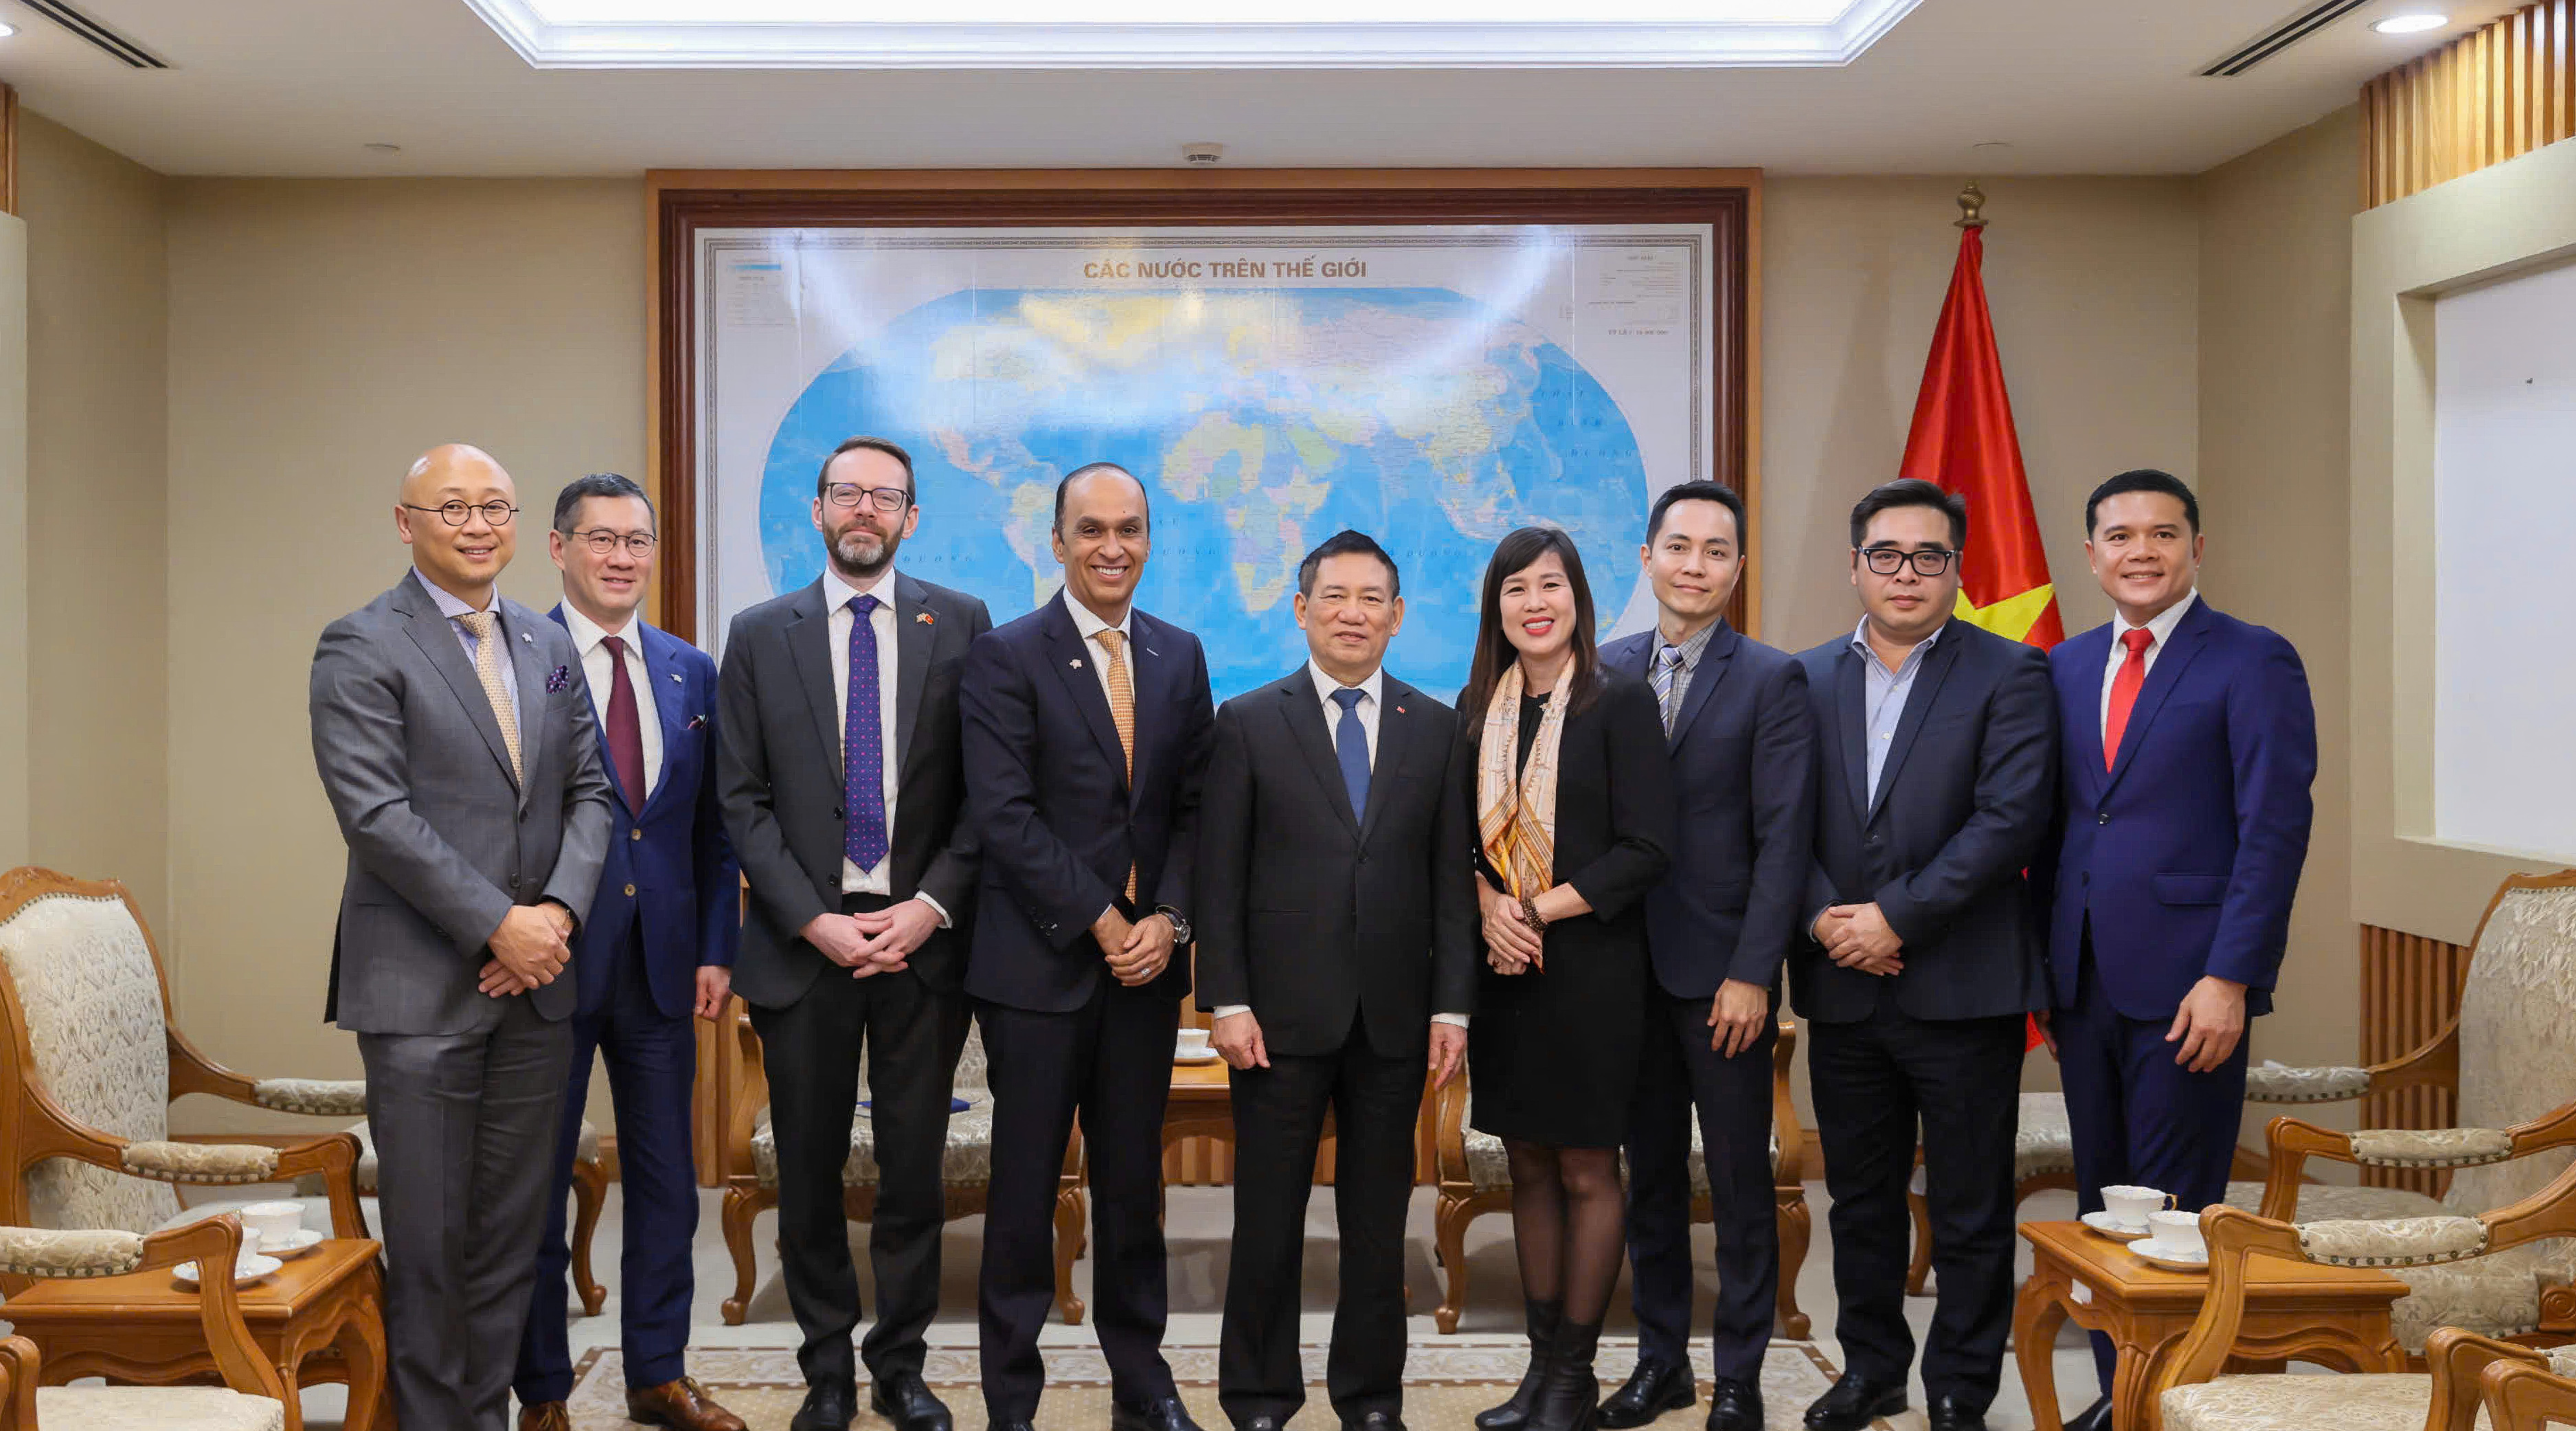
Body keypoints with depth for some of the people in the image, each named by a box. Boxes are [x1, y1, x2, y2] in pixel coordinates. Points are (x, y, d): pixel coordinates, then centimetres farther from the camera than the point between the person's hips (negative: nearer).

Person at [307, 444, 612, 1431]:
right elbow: (375, 814, -13)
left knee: (511, 1230, 10)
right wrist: (496, 926, -15)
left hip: (533, 980, 6)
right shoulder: (362, 648, -5)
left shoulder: (549, 647, 13)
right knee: (428, 1238, 2)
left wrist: (559, 910, -6)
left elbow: (589, 792, 12)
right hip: (421, 988, -5)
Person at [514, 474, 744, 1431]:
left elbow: (712, 824, 11)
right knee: (537, 1182, 8)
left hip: (662, 964, 5)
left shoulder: (690, 672, 9)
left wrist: (717, 948, 5)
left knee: (667, 1181, 12)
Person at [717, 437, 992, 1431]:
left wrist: (933, 905, -10)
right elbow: (743, 799, 2)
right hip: (803, 940, 1)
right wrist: (812, 920, -9)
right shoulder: (760, 636, 5)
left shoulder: (961, 626, 3)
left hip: (923, 938, 0)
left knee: (914, 1172, 6)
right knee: (809, 1174, 8)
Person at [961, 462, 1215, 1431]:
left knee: (1135, 1180, 11)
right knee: (1025, 1186, 3)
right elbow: (1003, 814, -11)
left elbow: (1194, 805, 8)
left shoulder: (1180, 656, 11)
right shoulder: (1007, 656, -4)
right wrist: (1101, 920, -13)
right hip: (1040, 961, -4)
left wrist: (1168, 920, -6)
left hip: (1146, 955, 4)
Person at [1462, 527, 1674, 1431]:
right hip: (1502, 970, 5)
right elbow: (1461, 835, 10)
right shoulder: (1479, 709, 8)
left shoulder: (1620, 703, -5)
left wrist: (1540, 911, -13)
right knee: (1528, 1166, 10)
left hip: (1591, 967, -4)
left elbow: (1645, 848, -10)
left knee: (1586, 1170, 2)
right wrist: (1489, 905, -10)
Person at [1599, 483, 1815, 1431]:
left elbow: (1783, 840, -8)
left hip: (1723, 973, -3)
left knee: (1740, 1183, 5)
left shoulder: (1772, 680, -4)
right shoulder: (1604, 671, 7)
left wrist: (1752, 974, -13)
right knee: (1649, 1176, 12)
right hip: (1628, 966, 4)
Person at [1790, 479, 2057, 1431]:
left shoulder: (2008, 675, -2)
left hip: (1961, 987, -4)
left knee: (1970, 1209, 5)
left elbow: (2011, 817, -12)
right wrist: (1822, 917, -10)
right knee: (1859, 1198, 15)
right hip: (1842, 987, 4)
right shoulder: (1809, 679, 10)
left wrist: (1898, 917, -16)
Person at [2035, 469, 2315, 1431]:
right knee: (2102, 1203, 12)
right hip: (2083, 980, 6)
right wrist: (2044, 964, 8)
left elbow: (2274, 831, -10)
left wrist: (2229, 978, -16)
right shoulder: (2065, 667, 12)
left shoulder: (2253, 663, -5)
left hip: (2185, 983, -6)